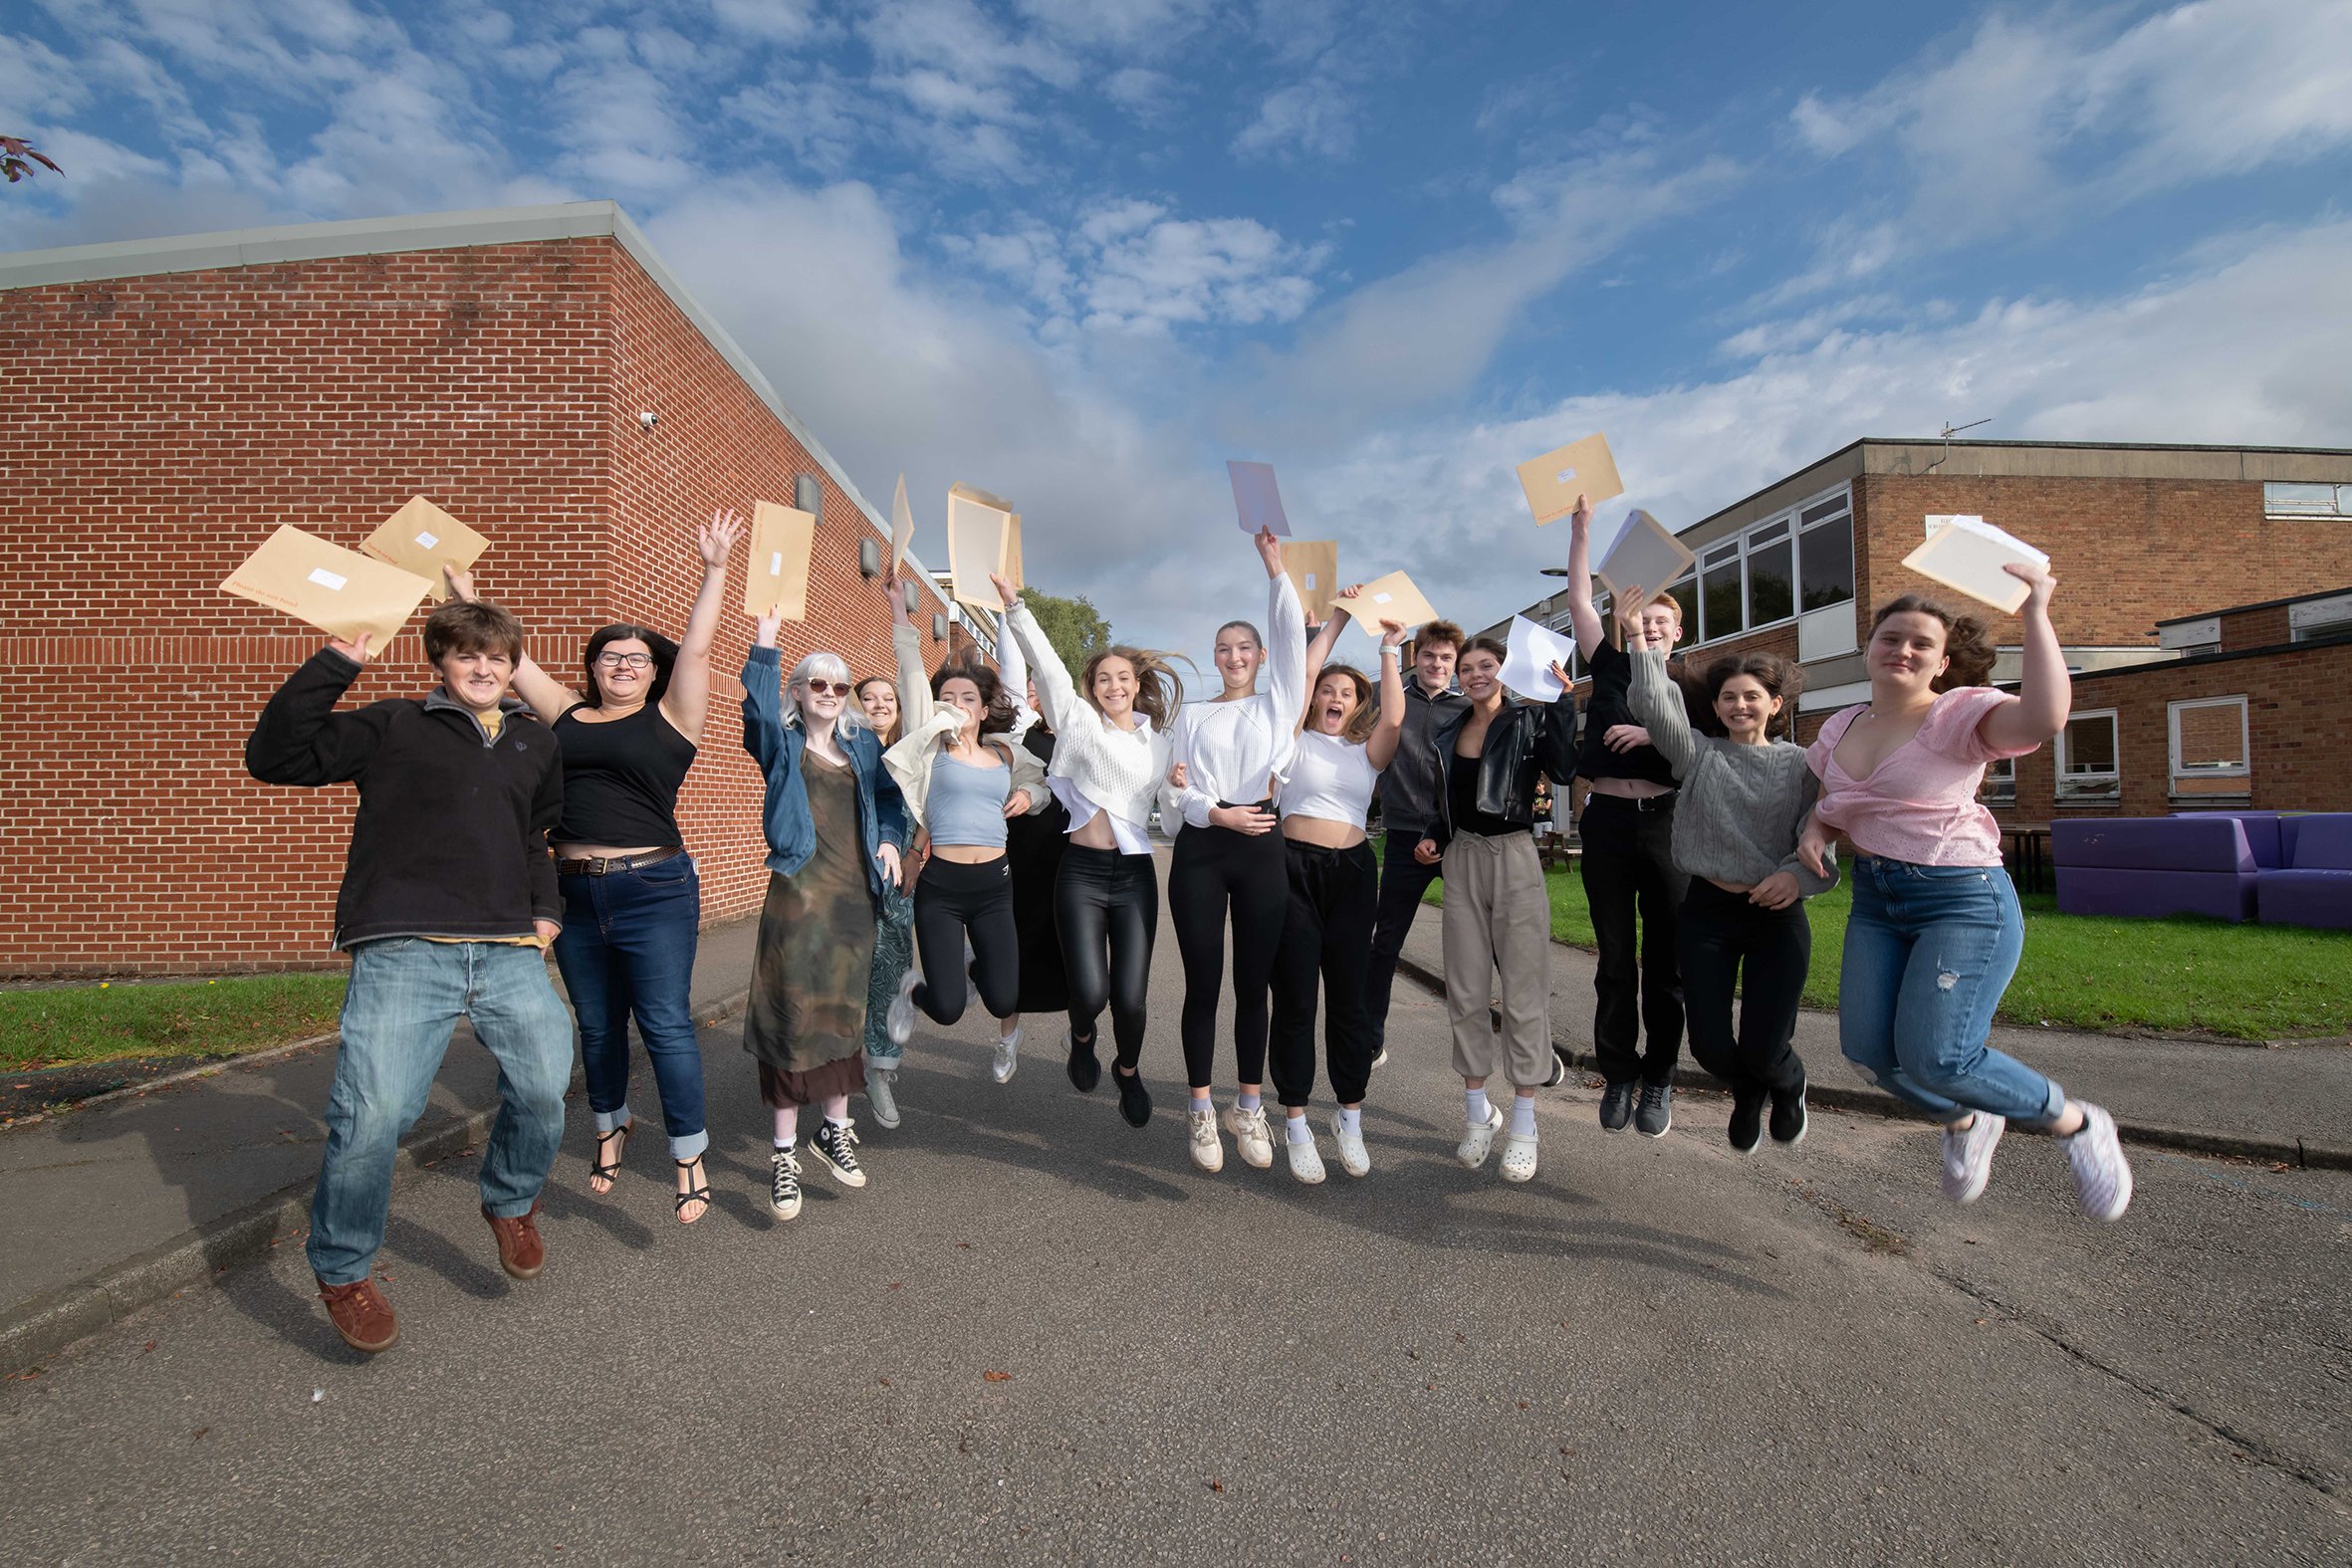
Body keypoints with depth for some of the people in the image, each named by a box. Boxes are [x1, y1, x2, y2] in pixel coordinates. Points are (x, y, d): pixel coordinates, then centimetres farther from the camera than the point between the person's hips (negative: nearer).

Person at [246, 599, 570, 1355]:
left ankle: (511, 1203, 21)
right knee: (372, 1111, -13)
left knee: (545, 1087, -11)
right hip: (403, 952, -3)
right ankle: (342, 1272, 14)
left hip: (509, 954, 4)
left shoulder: (536, 745, 20)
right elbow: (274, 756, -2)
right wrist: (332, 665, -7)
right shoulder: (392, 727, 8)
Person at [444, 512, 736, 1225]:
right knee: (596, 1025, 16)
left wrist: (714, 570, -9)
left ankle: (690, 1159, 7)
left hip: (654, 892, -4)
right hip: (575, 895, 5)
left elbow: (695, 648, -7)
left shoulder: (670, 718, 0)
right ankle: (611, 1126, 39)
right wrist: (466, 597, 21)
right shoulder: (567, 713, 12)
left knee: (666, 1026, -3)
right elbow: (509, 657, 17)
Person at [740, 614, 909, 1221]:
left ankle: (835, 1131, 26)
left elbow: (890, 797, 18)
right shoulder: (782, 745, 4)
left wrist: (890, 840, 0)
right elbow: (758, 709, -16)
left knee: (846, 1012, 10)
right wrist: (764, 646, -23)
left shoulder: (863, 744, 16)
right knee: (793, 1012, -5)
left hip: (856, 893, 4)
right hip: (799, 892, -4)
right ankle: (784, 1152, 6)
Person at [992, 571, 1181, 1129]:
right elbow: (1047, 665, -6)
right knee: (1090, 991, -13)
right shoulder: (1079, 721, 5)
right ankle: (1082, 1038, 25)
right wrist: (1014, 606, -13)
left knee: (1130, 996, -1)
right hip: (1082, 872, -2)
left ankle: (1129, 1071, 31)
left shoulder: (1158, 742, 14)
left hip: (1135, 874, 2)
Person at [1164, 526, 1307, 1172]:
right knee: (1203, 985, 2)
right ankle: (1201, 1112, 13)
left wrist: (1274, 563, 4)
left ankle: (1248, 1108, 16)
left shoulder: (1278, 703, 12)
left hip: (1262, 849, 0)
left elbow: (1292, 633, 4)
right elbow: (1173, 786, 5)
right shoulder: (1193, 715, 13)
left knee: (1254, 985, 4)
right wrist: (1217, 813, -12)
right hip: (1200, 851, 0)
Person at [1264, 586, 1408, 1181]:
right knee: (1294, 997, -1)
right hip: (1294, 866, -2)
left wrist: (1389, 649, -3)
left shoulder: (1367, 751, 14)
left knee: (1349, 995, 4)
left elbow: (1393, 717, -6)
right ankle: (1295, 1124, 8)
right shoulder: (1296, 741, 9)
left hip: (1352, 870, 2)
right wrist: (1336, 620, 0)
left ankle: (1350, 1118, 16)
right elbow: (1302, 676, -3)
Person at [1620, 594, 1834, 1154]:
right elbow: (1654, 706, -10)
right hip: (1707, 911, 1)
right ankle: (1747, 1093, 36)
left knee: (1763, 1052, -5)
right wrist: (1637, 638, -13)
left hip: (1777, 916, -1)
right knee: (1710, 1046, -2)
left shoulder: (1801, 765, 2)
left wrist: (1798, 874, -24)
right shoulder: (1699, 755, 4)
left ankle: (1789, 1086, 36)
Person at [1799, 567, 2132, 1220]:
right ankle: (1965, 1121, 30)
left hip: (1964, 900, -6)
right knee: (1866, 1047, -2)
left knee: (1934, 1057, -16)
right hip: (1875, 900, 6)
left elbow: (2044, 717, -33)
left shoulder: (1958, 714, -11)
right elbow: (1831, 807, 23)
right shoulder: (1840, 728, 8)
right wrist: (1815, 829, 0)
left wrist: (2035, 614, -26)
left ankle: (2077, 1123, 13)